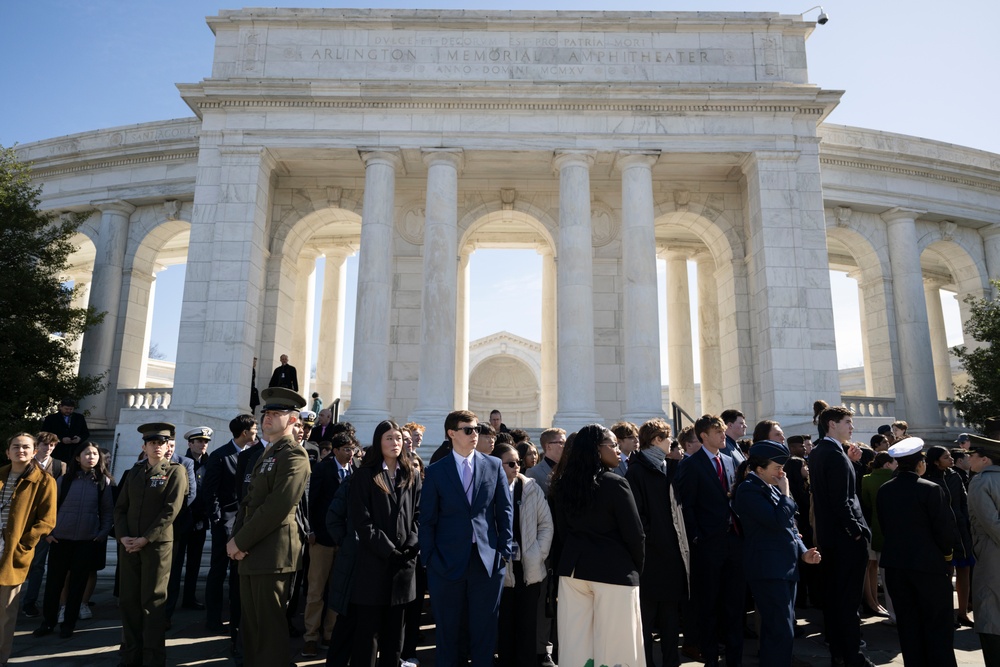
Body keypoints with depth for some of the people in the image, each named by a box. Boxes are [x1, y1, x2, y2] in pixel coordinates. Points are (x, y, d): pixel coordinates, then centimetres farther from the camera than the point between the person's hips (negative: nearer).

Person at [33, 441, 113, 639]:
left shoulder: (103, 481, 2)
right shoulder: (65, 479, 3)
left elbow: (108, 511, 3)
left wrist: (104, 533, -7)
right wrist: (48, 531, -2)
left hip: (88, 540, -1)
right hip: (60, 538, 1)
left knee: (78, 581, 5)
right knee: (54, 580, 5)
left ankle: (68, 623, 17)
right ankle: (48, 621, 21)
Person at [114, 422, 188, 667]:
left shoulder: (175, 471, -3)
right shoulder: (134, 472, 13)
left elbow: (170, 510, -11)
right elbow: (120, 507, 10)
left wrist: (145, 539, -15)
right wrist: (123, 537, -6)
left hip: (157, 544, -5)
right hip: (128, 544, 5)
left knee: (153, 601, 0)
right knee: (129, 600, 9)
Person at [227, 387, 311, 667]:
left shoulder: (294, 455, -13)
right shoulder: (266, 454, 17)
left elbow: (276, 508, -20)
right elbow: (248, 501, 15)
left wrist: (240, 541, -14)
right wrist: (235, 537, -1)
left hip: (273, 553, -9)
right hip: (252, 551, 9)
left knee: (270, 627, 0)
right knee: (250, 625, 17)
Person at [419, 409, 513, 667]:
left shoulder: (494, 466, 4)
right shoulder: (435, 471, 0)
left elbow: (505, 510, 5)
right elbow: (427, 519, 1)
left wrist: (505, 550, 0)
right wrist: (428, 558, -4)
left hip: (487, 559, 1)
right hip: (447, 560, -1)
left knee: (485, 629, 10)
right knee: (447, 629, 13)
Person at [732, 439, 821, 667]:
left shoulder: (772, 488, 13)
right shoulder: (749, 490, -14)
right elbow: (778, 521, -23)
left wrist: (803, 552, 7)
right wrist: (785, 494, -10)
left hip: (785, 567, 9)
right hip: (768, 569, -9)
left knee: (777, 629, 17)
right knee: (782, 632, -11)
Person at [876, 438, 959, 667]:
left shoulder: (883, 491, 1)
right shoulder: (931, 489, -15)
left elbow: (884, 527, 5)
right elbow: (947, 529, -13)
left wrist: (899, 549, 15)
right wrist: (946, 554, 5)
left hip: (894, 564, 5)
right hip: (929, 564, -5)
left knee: (907, 622, 13)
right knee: (938, 624, 7)